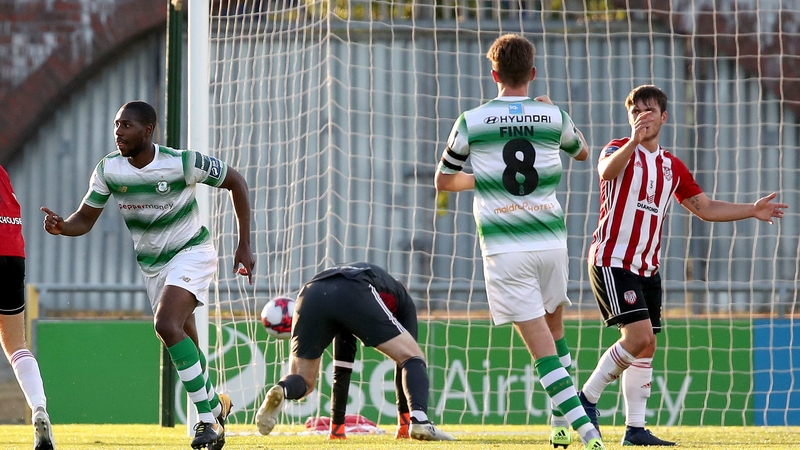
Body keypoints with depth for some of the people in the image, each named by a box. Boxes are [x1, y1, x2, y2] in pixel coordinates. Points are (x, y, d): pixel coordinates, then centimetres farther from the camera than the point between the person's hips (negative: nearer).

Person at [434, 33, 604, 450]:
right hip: (550, 240, 3)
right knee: (554, 326, 24)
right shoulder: (553, 117, 3)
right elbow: (582, 152, 25)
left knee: (541, 343, -4)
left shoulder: (471, 122, -3)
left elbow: (443, 181, 10)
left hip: (504, 247, -3)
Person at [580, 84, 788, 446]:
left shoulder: (673, 167, 15)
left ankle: (635, 429, 9)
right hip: (612, 260, -7)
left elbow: (705, 208, 22)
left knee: (645, 346, 5)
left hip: (647, 267, 7)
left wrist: (752, 210, 13)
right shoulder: (619, 149, -5)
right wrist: (634, 142, -46)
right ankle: (587, 397, -6)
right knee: (639, 335, -19)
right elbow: (606, 171, -30)